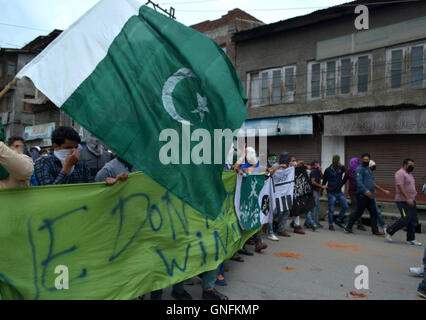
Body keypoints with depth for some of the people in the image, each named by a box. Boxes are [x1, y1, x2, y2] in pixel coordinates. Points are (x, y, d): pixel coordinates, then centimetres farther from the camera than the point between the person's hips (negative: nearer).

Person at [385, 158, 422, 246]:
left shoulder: (409, 174, 21)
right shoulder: (400, 173, -10)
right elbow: (401, 187, -21)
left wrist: (415, 192, 11)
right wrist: (408, 199, -27)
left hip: (411, 201, 10)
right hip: (403, 201, -10)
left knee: (414, 221, 6)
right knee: (405, 219, -13)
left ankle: (411, 239, 12)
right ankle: (389, 231, 1)